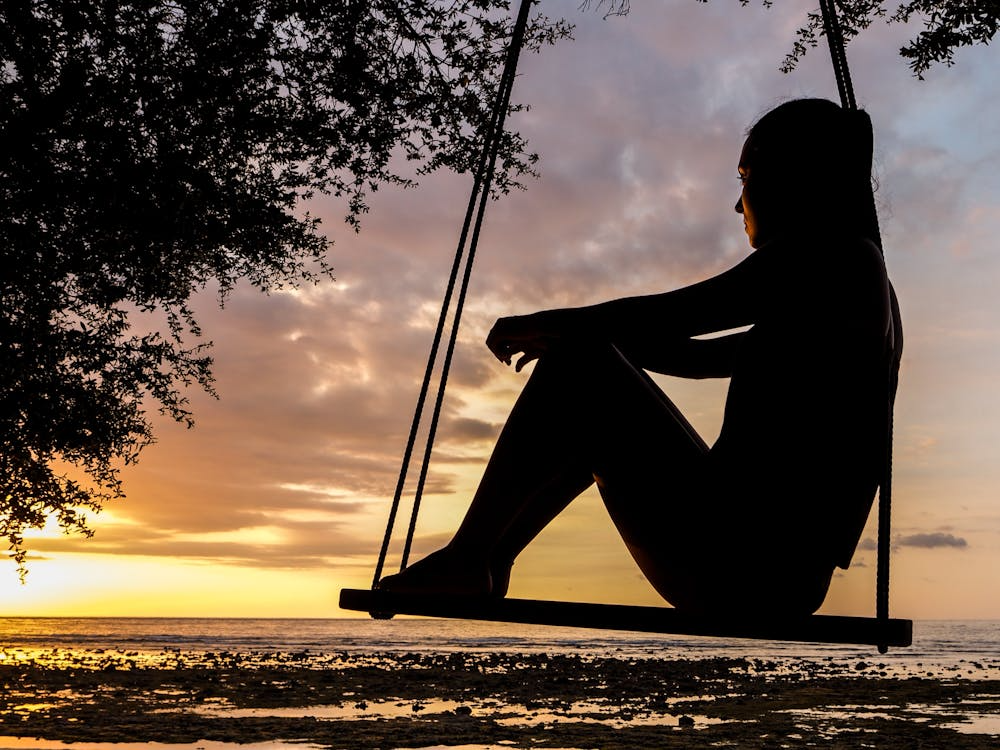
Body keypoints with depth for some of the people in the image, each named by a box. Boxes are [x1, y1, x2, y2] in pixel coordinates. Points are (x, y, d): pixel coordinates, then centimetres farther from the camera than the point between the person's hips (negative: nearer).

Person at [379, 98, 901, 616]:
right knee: (601, 423, 23)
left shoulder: (833, 252, -7)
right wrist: (574, 333, 23)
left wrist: (539, 324, 2)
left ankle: (462, 560, -2)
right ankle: (487, 565, 23)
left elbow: (665, 316, -13)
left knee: (575, 365, -9)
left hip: (739, 566, -10)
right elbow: (701, 357, 27)